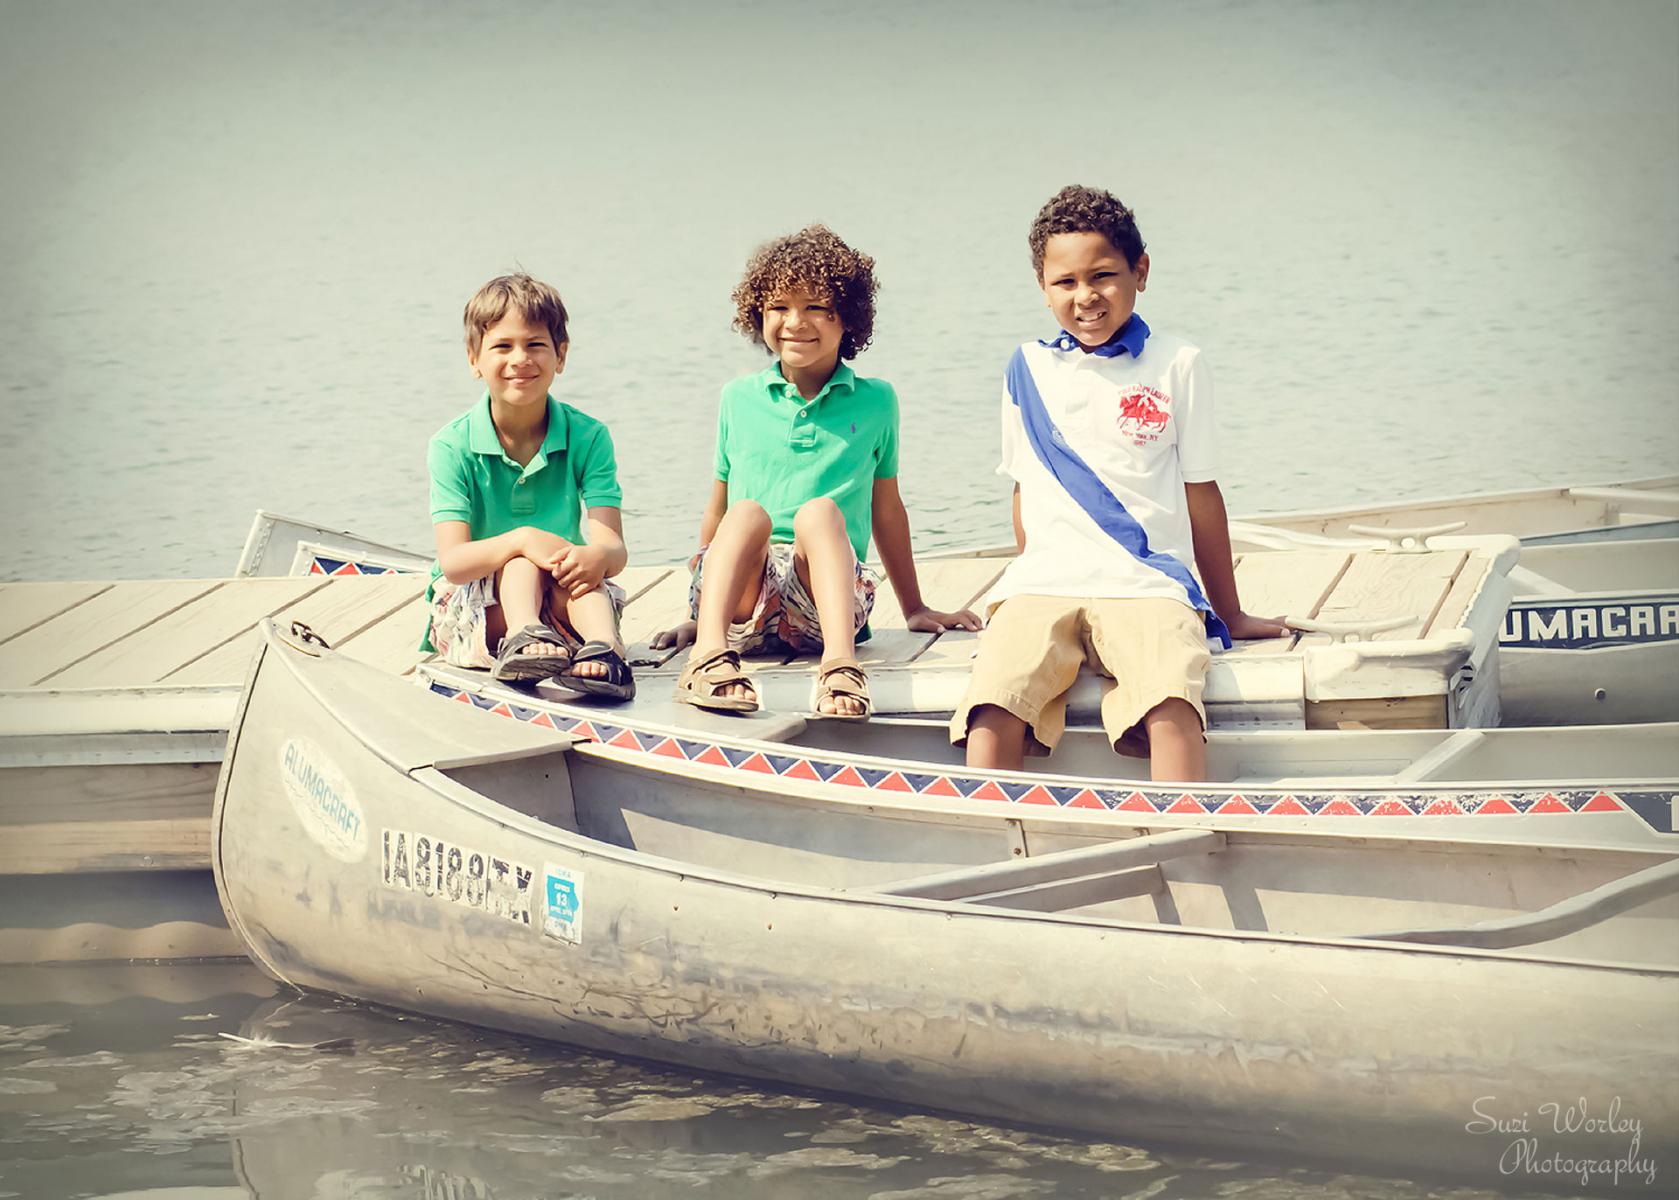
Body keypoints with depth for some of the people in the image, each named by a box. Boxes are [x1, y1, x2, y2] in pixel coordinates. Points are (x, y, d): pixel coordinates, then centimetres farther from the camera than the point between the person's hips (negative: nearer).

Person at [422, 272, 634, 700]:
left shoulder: (588, 437, -3)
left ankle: (603, 650, -60)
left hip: (559, 600, 1)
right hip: (469, 609, -1)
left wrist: (597, 555, -42)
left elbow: (614, 546, -14)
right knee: (522, 562, -31)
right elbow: (453, 561, -17)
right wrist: (522, 540, -38)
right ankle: (525, 638, -60)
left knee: (584, 566, -31)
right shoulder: (453, 445, -7)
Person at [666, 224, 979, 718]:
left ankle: (840, 662, -55)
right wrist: (698, 616, 21)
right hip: (739, 598, 1)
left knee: (820, 511, -31)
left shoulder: (875, 401, 13)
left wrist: (915, 610, 25)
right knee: (748, 512, -30)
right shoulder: (739, 399, 15)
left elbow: (886, 509, 21)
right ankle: (710, 653, -54)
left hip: (827, 594, -1)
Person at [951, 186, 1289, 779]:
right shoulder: (1028, 369, 15)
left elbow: (1200, 493, 12)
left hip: (1147, 587, -2)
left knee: (1171, 704, -32)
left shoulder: (1177, 366, 8)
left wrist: (1230, 616, 16)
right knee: (994, 707, -27)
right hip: (1043, 583, 2)